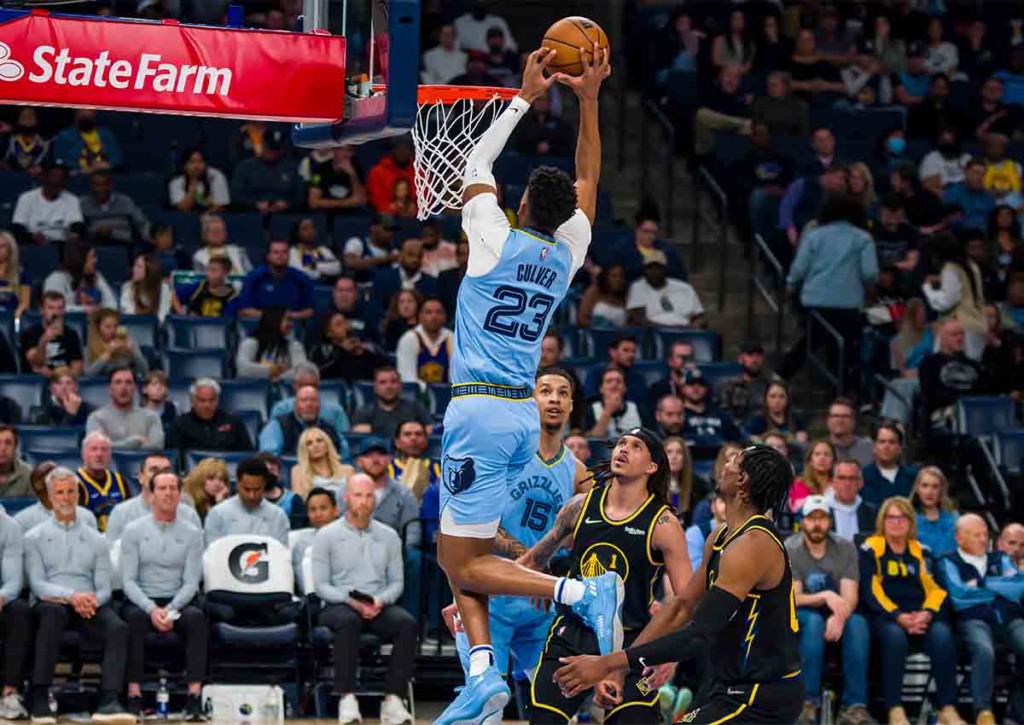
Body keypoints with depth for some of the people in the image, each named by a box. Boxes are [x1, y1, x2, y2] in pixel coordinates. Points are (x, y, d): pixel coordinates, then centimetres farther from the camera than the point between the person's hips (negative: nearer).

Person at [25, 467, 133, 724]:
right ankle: (39, 699, -42)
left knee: (118, 628, -30)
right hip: (52, 603, -2)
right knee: (54, 613, -40)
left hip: (89, 607, 3)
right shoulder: (35, 538, 14)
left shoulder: (96, 540, 21)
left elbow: (104, 588, 12)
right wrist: (71, 596, -18)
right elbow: (37, 585, 1)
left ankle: (109, 702, -46)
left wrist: (92, 600, -14)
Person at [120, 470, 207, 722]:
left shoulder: (192, 533, 7)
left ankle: (194, 697, -37)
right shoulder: (134, 531, 5)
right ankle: (134, 697, -37)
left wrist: (172, 610, -19)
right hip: (141, 601, -1)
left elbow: (191, 582, 0)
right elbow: (129, 580, -3)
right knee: (135, 617, -36)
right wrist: (152, 609, -20)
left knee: (196, 617, -33)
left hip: (178, 601, 1)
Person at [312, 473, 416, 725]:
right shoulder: (326, 536, 3)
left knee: (407, 623, -30)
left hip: (379, 607, 3)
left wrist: (381, 601, -11)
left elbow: (396, 582, 11)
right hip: (338, 605, -3)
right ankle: (347, 699, -38)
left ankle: (393, 699, -33)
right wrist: (351, 601, -18)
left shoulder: (389, 536, 12)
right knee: (348, 622, -39)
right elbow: (321, 585, -2)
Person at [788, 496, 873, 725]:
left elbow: (850, 597, -10)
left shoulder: (845, 548, 0)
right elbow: (793, 598, -14)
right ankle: (808, 704, -37)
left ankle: (854, 706, -33)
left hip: (838, 616, 2)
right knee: (814, 621, -37)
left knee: (858, 623, -31)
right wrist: (825, 597, -33)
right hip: (800, 619, -2)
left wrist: (839, 616, -33)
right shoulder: (790, 550, -7)